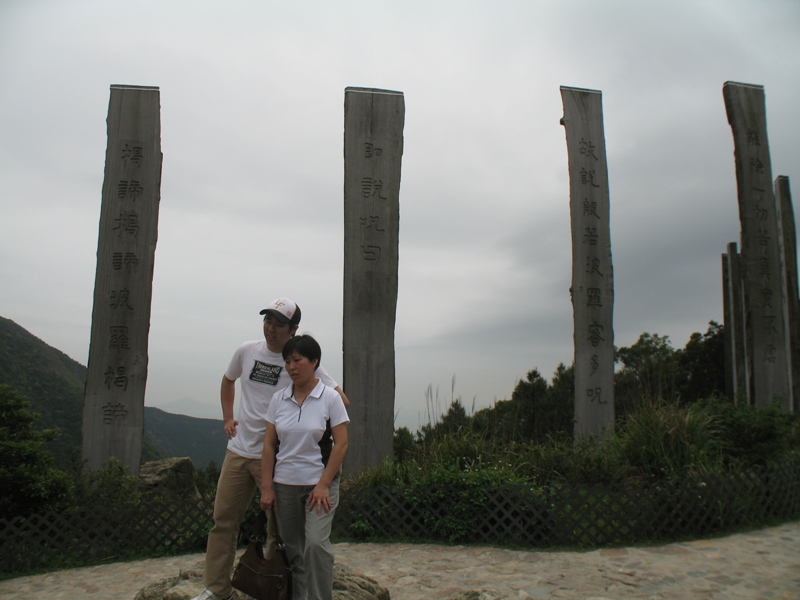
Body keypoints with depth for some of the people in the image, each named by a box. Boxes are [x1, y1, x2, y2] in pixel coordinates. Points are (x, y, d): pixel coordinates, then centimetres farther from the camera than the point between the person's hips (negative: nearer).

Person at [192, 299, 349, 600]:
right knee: (223, 520, 10)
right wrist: (227, 418, 13)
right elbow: (228, 381, 24)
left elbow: (341, 400, -11)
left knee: (278, 527, 6)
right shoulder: (246, 351, 3)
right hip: (238, 450, 4)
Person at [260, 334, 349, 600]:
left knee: (316, 543, -15)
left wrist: (324, 485, -13)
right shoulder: (279, 399, 4)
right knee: (292, 548, 8)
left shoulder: (330, 398, -6)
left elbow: (341, 444, -8)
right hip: (284, 485, 4)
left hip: (319, 483, -3)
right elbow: (269, 444, 4)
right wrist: (266, 487, -1)